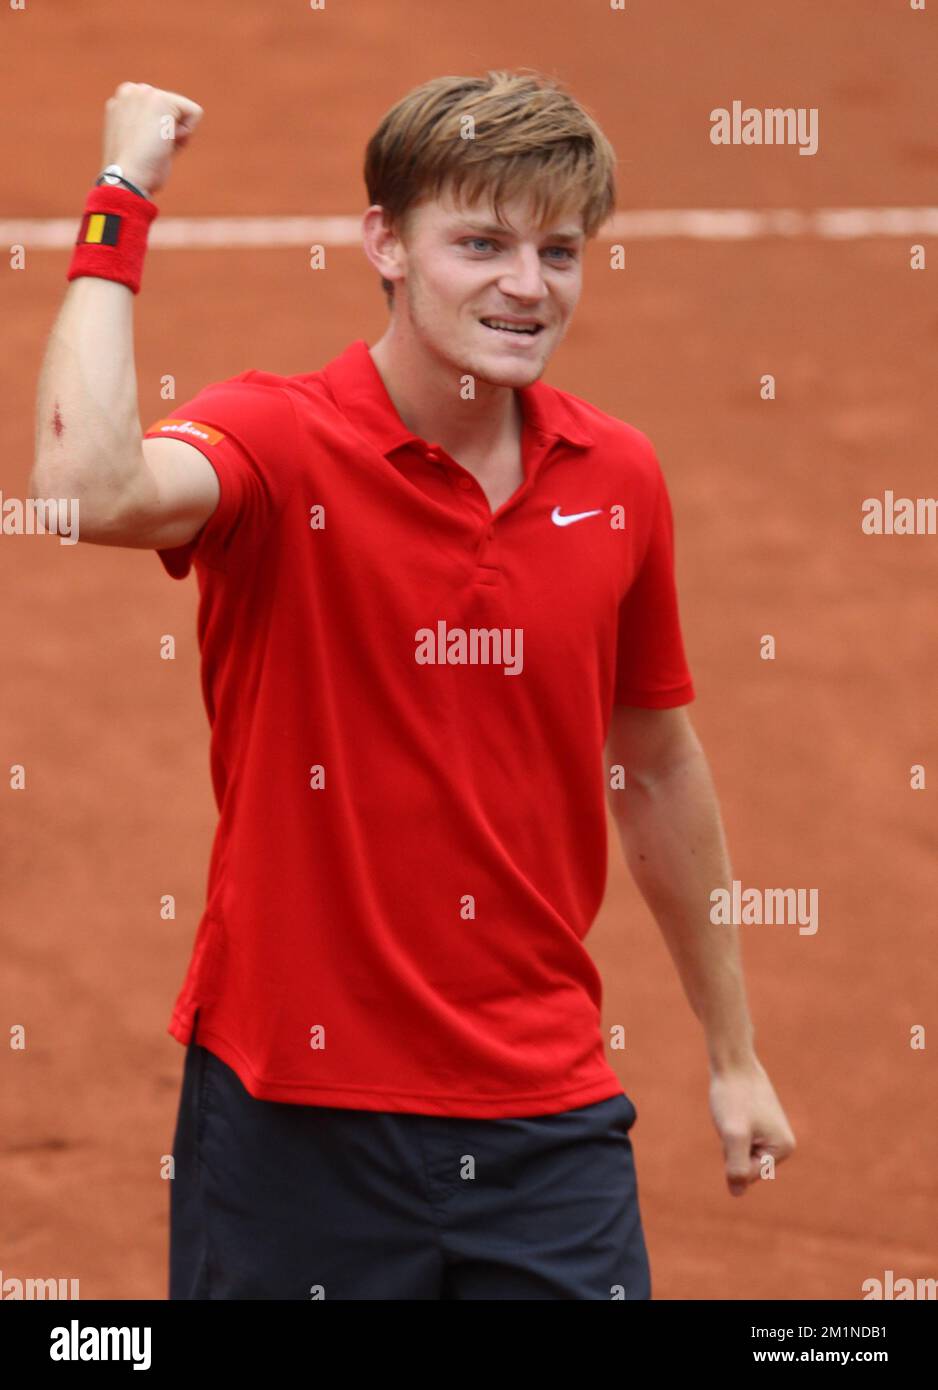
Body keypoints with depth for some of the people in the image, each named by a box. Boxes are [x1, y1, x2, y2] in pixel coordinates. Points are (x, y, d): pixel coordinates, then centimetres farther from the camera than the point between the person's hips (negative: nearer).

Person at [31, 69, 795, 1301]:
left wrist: (732, 1049, 22)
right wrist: (120, 205, -25)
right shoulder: (278, 440, -10)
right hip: (296, 1111, -3)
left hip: (549, 1119, 4)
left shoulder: (621, 480, 4)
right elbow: (92, 488, -34)